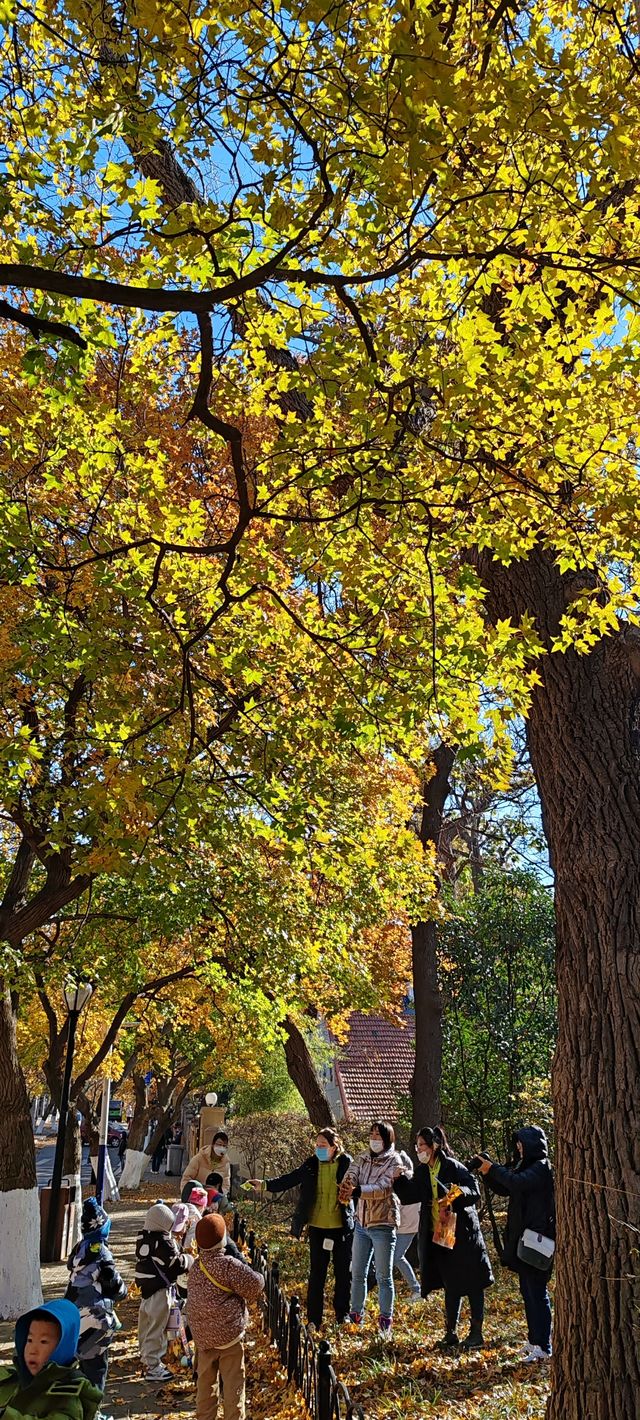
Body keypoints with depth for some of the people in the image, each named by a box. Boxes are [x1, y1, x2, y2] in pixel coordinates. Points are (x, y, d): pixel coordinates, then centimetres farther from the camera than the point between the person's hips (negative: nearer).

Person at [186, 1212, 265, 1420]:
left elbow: (192, 1298, 8)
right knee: (233, 1383, 5)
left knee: (205, 1380, 20)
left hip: (202, 1334, 6)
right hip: (228, 1332, -6)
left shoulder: (196, 1267, 2)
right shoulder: (228, 1265, -19)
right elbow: (255, 1284, -19)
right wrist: (247, 1297, 2)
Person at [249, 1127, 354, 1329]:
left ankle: (342, 1314, 28)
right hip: (318, 1227, 1)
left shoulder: (346, 1163, -8)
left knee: (343, 1272, 11)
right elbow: (289, 1180, -3)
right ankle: (314, 1318, 15)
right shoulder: (311, 1164, -3)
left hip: (342, 1227, -1)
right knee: (317, 1273, 5)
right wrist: (265, 1184, -15)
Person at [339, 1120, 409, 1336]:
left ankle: (385, 1321, 14)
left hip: (383, 1225, -5)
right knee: (357, 1273, 13)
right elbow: (349, 1179, -9)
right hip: (361, 1223, 5)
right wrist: (347, 1187, -32)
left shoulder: (394, 1162, -8)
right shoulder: (362, 1160, 8)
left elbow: (382, 1189, -21)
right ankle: (355, 1316, 26)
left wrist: (356, 1190, -28)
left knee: (384, 1277, 3)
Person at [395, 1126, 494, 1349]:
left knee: (472, 1284, 2)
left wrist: (457, 1192, -37)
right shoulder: (423, 1171, 7)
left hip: (462, 1234, -7)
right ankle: (451, 1333, 22)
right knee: (450, 1286, 14)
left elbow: (475, 1192, -19)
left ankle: (476, 1333, 10)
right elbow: (410, 1195, 4)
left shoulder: (453, 1167, -14)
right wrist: (398, 1179, -10)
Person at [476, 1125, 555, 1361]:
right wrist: (486, 1172, 2)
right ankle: (534, 1340, 23)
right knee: (528, 1290, 15)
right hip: (522, 1237, 9)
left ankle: (543, 1346, -4)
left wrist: (492, 1169, -17)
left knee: (537, 1291, -7)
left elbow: (517, 1182, -28)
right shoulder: (524, 1166, 16)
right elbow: (505, 1189, 17)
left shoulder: (541, 1167, -12)